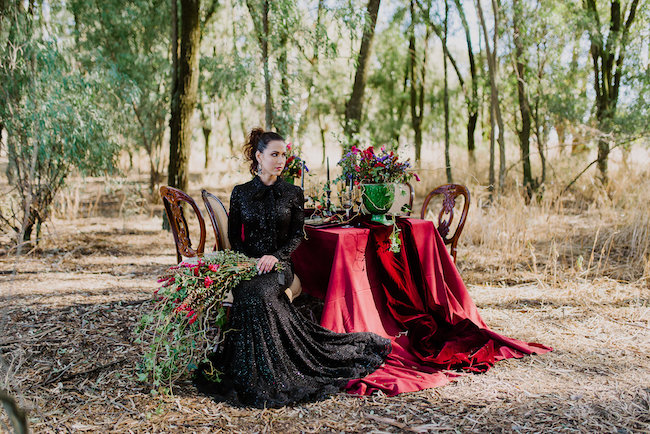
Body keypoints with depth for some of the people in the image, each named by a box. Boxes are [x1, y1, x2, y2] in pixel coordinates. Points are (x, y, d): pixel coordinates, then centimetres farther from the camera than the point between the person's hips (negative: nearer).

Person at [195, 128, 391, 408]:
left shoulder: (293, 194, 7)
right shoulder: (240, 193, 9)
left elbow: (297, 235, 5)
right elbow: (234, 237, 10)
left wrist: (275, 256, -13)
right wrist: (249, 261, -8)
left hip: (279, 265, -2)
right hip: (247, 265, 2)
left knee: (255, 292, -33)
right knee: (247, 293, -32)